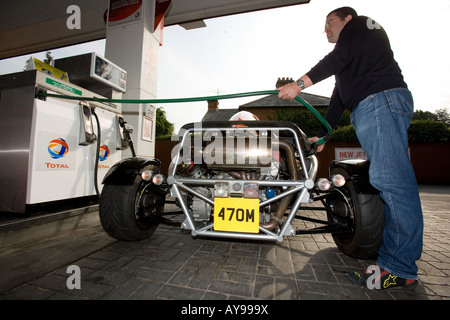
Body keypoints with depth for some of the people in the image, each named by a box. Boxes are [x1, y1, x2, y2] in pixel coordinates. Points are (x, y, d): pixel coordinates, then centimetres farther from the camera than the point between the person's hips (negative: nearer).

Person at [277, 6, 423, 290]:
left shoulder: (361, 24, 14)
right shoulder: (349, 66, 37)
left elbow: (338, 57, -9)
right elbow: (339, 99, 31)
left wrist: (300, 83, -14)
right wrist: (322, 134, 29)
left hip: (380, 100, -9)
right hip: (368, 110, 10)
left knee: (389, 179, -17)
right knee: (393, 181, 1)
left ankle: (400, 269, -14)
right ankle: (398, 259, 4)